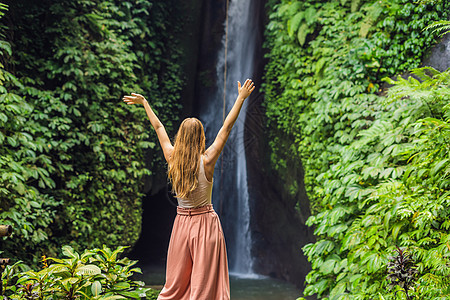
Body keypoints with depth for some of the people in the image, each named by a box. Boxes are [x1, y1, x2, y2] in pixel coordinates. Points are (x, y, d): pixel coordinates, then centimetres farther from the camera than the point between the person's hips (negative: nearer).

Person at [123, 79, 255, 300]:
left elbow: (158, 128, 8)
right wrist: (241, 98, -6)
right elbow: (226, 127, -11)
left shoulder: (172, 159, -4)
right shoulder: (206, 161, -14)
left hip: (182, 222, 4)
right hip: (205, 223, -4)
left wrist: (144, 103, 21)